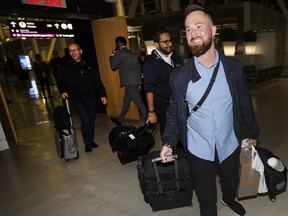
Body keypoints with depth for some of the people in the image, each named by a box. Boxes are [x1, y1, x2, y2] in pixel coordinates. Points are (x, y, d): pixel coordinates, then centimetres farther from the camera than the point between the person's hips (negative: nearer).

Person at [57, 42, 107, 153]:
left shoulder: (89, 66, 11)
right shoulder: (65, 67, 5)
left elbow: (98, 82, 10)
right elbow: (60, 81, 6)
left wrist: (103, 94, 5)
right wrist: (63, 91, -14)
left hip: (91, 97, 3)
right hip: (77, 98, -3)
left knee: (91, 119, 8)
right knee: (85, 119, -11)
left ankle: (91, 140, 27)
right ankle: (87, 143, 8)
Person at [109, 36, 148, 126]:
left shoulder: (120, 53, -7)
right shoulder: (131, 53, 19)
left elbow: (113, 66, -4)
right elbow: (139, 68, 19)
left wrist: (112, 55, 11)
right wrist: (139, 83, 21)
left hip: (129, 82, -9)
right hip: (134, 81, 9)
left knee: (139, 102, -7)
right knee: (126, 102, 18)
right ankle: (119, 119, 32)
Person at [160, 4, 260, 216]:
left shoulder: (234, 68, -10)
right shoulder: (179, 76, -13)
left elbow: (245, 104, 1)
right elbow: (174, 112, -3)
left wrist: (253, 133, 11)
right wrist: (168, 143, -7)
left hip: (230, 144, 2)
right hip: (199, 149, -2)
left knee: (232, 181, 29)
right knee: (206, 198, 16)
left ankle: (229, 199, 63)